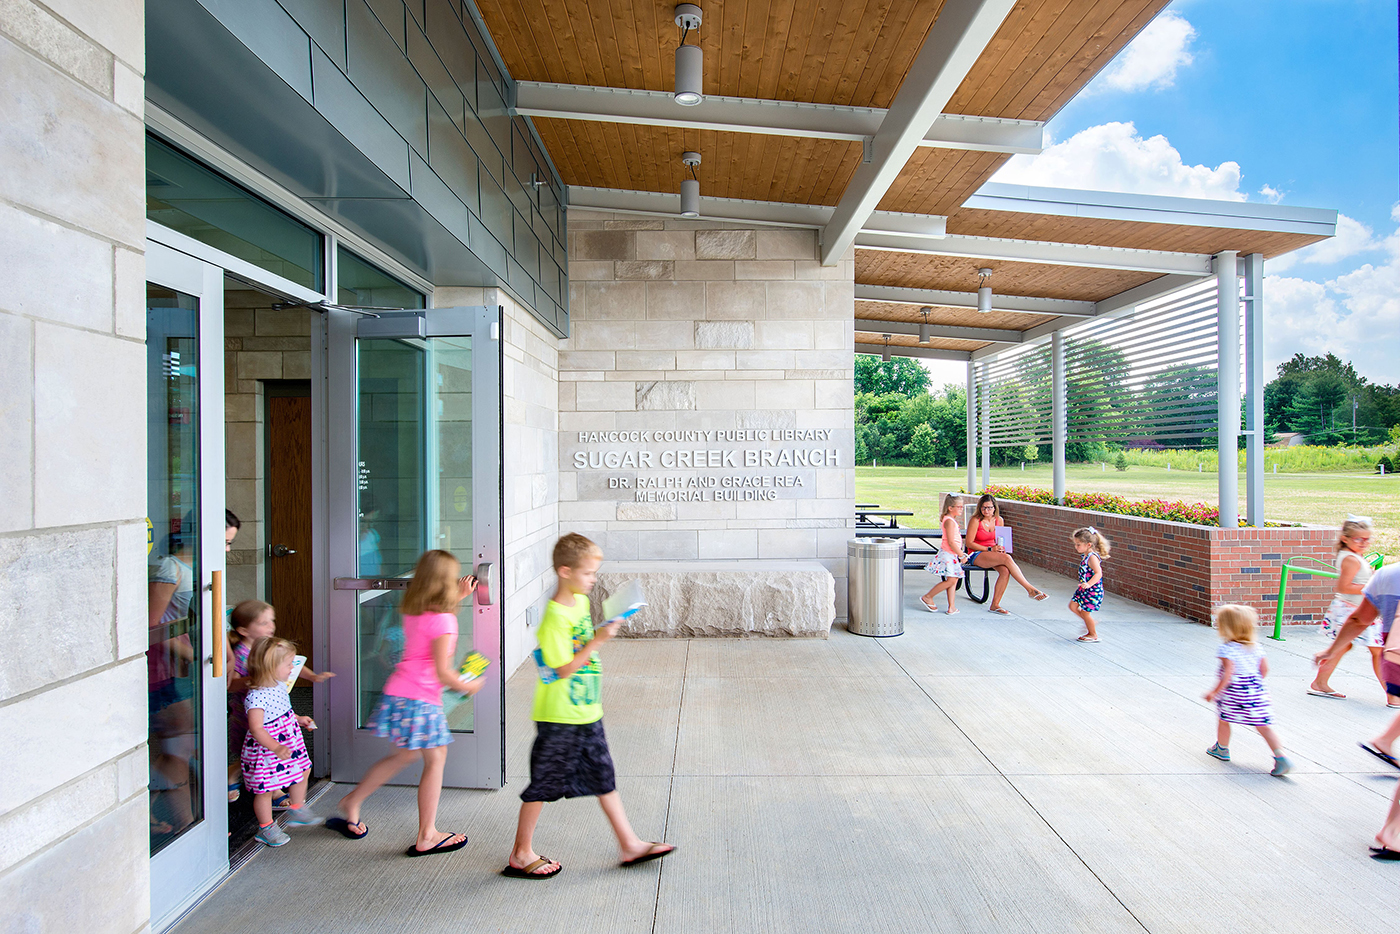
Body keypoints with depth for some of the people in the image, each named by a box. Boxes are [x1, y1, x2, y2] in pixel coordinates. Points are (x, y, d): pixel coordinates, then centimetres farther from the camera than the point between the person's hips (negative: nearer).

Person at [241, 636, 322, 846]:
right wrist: (276, 748, -39)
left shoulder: (279, 686, 1)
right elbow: (256, 728, -33)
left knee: (303, 771, 20)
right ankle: (266, 828, 28)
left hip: (289, 742, 9)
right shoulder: (256, 696, -29)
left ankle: (297, 811, 40)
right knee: (265, 789, 7)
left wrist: (298, 719, 13)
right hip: (265, 750, -9)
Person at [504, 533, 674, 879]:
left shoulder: (581, 601, 5)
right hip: (559, 719, -8)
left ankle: (629, 844, 27)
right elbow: (564, 669, -24)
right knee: (543, 784, 8)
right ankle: (521, 855, 27)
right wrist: (597, 641, -27)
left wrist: (602, 634, 8)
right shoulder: (554, 618, -23)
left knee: (604, 779, 16)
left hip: (587, 714, 8)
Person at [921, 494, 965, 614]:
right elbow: (951, 542, -20)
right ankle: (927, 597, -1)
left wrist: (960, 554, 20)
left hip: (952, 555, 10)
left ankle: (951, 607, 7)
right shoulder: (949, 521, -15)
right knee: (950, 580, -12)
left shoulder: (952, 520, 17)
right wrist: (962, 555, -14)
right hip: (947, 554, -10)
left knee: (954, 580, 6)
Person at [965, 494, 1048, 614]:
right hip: (977, 555, -5)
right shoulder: (975, 521, -9)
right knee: (1007, 558, -30)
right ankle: (1030, 590, -25)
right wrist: (989, 549, -17)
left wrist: (1001, 548, -4)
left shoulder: (999, 520, 8)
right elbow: (969, 543, -11)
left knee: (1005, 571, -27)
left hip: (993, 555, 5)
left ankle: (995, 605, -18)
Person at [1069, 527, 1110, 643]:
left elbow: (1098, 574, -31)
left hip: (1093, 590, -9)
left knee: (1084, 611, 1)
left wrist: (1089, 584, -42)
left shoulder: (1092, 557, -23)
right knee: (1073, 606, 11)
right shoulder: (1085, 555, 6)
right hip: (1084, 589, 9)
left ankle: (1093, 635, 18)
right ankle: (1090, 623, 28)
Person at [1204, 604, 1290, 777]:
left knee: (1224, 719, 15)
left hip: (1233, 692, -6)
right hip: (1257, 691, 6)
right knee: (1264, 726, 8)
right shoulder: (1255, 647, 4)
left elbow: (1227, 675, -21)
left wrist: (1214, 692, -13)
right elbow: (1264, 669, 9)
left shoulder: (1227, 648, -18)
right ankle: (1281, 757, -3)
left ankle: (1222, 749, 31)